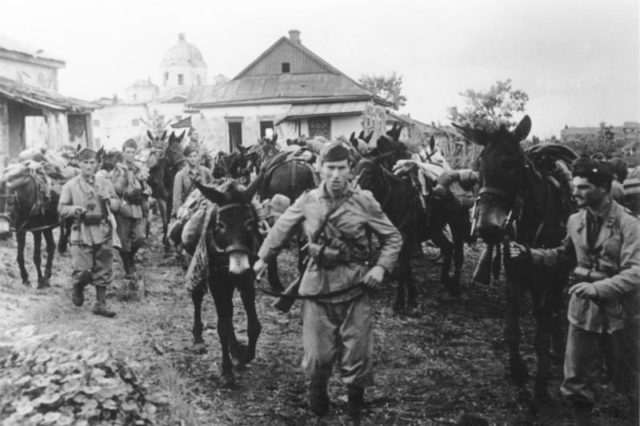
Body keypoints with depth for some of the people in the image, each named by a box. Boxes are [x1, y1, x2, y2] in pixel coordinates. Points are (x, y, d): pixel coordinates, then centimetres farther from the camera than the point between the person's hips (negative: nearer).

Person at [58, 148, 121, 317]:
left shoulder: (105, 183, 8)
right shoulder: (70, 186, 2)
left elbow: (117, 206, 7)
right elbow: (61, 209, 3)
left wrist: (108, 198, -13)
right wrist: (74, 209, -16)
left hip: (102, 232, 3)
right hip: (81, 232, -3)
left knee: (103, 270, 6)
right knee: (82, 270, -8)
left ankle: (100, 304, 18)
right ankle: (77, 290, 25)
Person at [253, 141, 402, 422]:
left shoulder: (365, 202, -6)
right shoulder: (307, 202, -1)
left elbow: (393, 237, 2)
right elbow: (281, 228, 15)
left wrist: (381, 266, -12)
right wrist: (264, 258, 18)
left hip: (354, 288, -1)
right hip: (317, 286, 1)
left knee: (356, 357, 6)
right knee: (318, 356, 9)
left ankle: (355, 410, 30)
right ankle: (317, 402, 37)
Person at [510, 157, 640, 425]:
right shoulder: (575, 221, 2)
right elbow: (565, 255, 17)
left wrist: (598, 288, -35)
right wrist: (530, 255, 4)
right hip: (583, 309, 5)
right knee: (577, 378, 11)